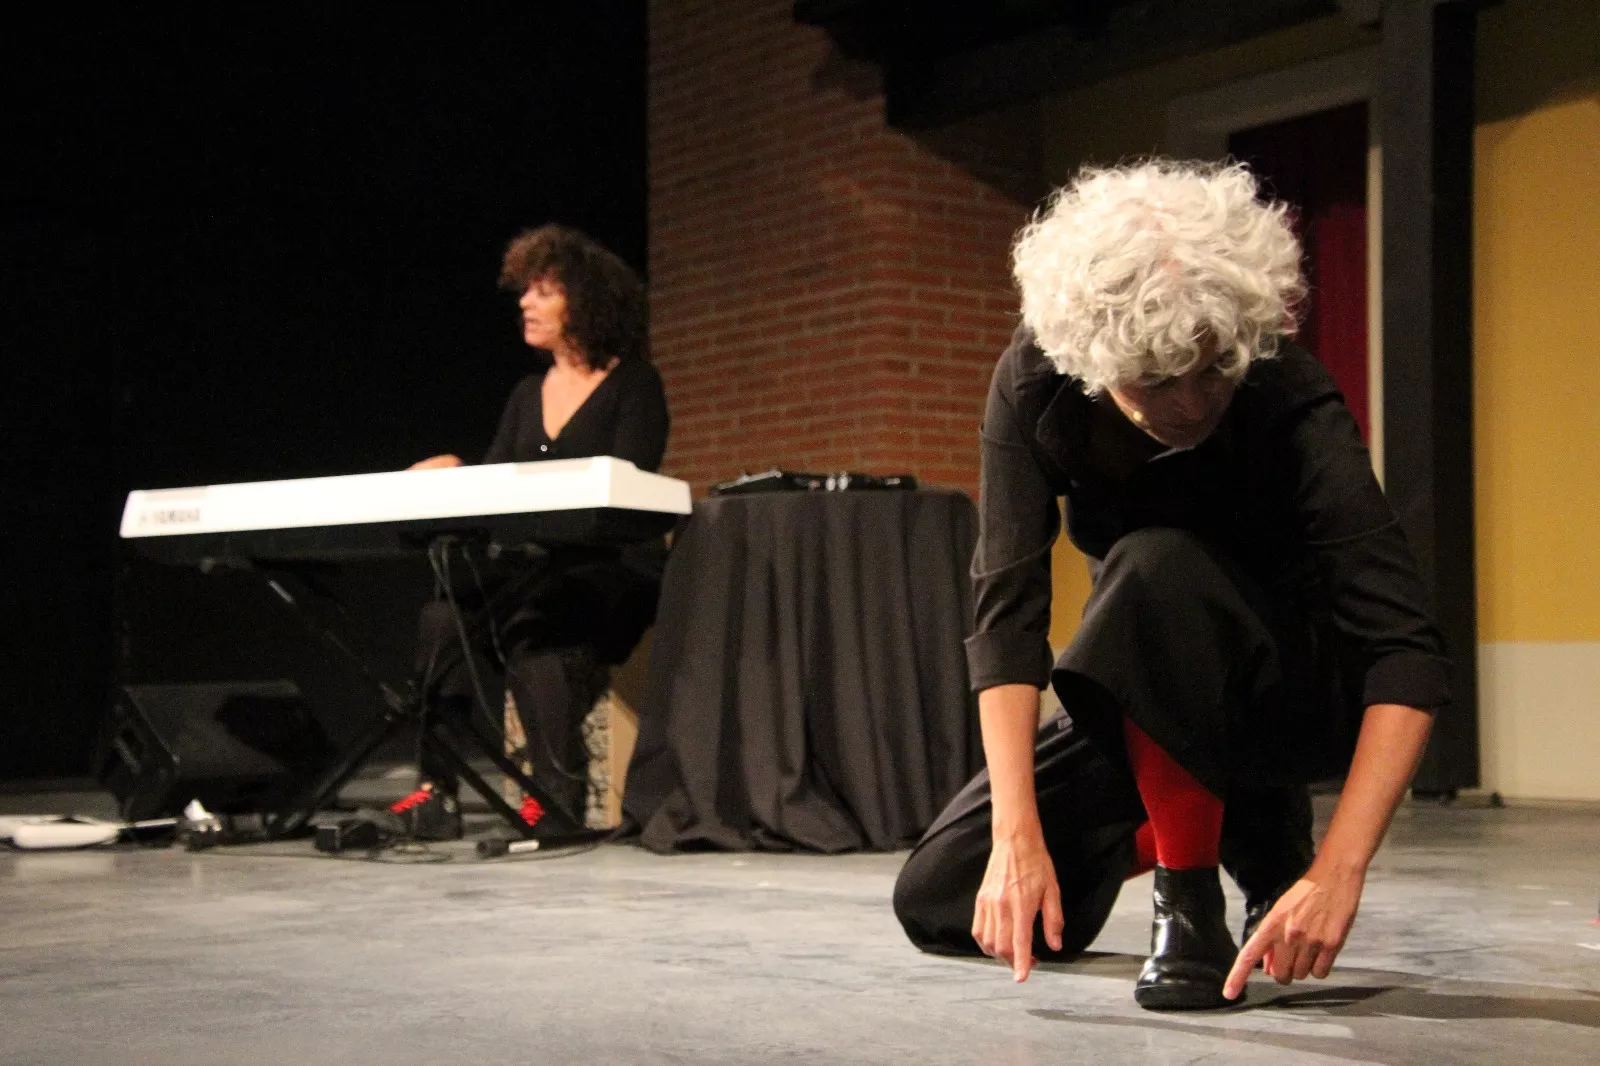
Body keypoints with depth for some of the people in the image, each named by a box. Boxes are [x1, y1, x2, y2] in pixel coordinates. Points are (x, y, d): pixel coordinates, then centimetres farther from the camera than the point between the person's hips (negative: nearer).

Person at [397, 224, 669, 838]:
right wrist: (455, 477, -11)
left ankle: (559, 794, -28)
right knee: (444, 617, -24)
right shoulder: (528, 394, 19)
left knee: (528, 621, -35)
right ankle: (436, 788, -23)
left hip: (613, 572, -5)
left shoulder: (633, 385, 0)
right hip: (531, 569, 5)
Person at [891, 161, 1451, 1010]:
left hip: (1302, 688, -4)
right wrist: (1018, 835, -35)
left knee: (1158, 565, -36)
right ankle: (1248, 818, 14)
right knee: (937, 901, -2)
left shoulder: (1291, 404, -29)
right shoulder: (1034, 384, -20)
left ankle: (1193, 905, -20)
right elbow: (1007, 608, -24)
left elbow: (1407, 652, -34)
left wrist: (1338, 872, -46)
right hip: (1152, 708, 5)